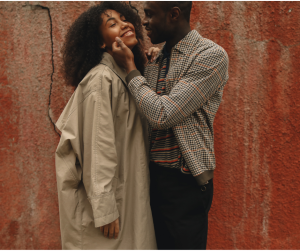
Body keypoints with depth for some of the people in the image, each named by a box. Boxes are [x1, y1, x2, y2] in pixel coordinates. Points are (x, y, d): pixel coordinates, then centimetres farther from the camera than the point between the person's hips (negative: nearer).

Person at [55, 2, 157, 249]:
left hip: (128, 190, 9)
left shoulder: (127, 75, 9)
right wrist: (105, 210, -21)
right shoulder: (102, 79, -19)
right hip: (106, 192, -8)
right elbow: (98, 148, -22)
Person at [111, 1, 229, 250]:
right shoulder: (155, 59, 12)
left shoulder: (211, 55, -12)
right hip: (153, 176, 7)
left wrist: (130, 68, -10)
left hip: (184, 181, -7)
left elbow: (162, 115, -19)